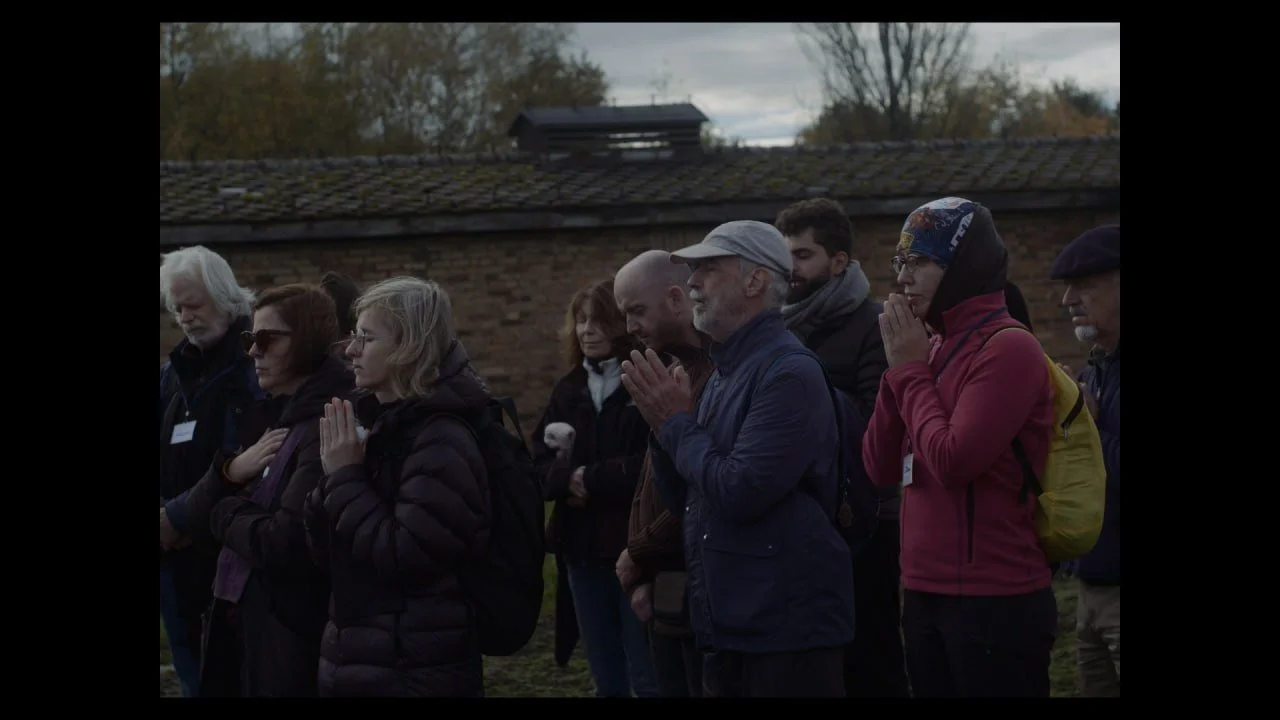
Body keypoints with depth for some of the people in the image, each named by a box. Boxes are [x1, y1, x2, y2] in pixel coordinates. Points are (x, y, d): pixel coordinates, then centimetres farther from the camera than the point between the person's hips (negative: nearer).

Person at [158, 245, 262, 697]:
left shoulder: (254, 365, -10)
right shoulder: (177, 369, 13)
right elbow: (164, 456, 17)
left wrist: (179, 517, -17)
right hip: (176, 556, 7)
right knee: (194, 676, 12)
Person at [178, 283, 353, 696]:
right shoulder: (268, 418, 13)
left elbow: (289, 544, -25)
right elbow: (196, 512, 12)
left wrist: (227, 513, -5)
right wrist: (230, 471, -9)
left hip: (291, 637, -9)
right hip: (239, 620, 9)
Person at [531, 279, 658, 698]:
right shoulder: (569, 389, 12)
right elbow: (538, 464, 7)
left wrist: (593, 480, -14)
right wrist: (568, 478, -14)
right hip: (582, 548, 6)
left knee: (649, 680, -3)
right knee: (607, 682, 13)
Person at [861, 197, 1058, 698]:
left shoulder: (1009, 349, -13)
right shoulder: (935, 348, 12)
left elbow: (953, 460, -21)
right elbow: (881, 469, 9)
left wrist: (911, 370, -9)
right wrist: (899, 368, -1)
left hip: (994, 603, -8)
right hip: (926, 597, 8)